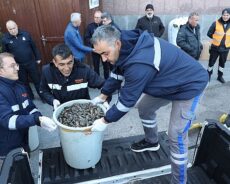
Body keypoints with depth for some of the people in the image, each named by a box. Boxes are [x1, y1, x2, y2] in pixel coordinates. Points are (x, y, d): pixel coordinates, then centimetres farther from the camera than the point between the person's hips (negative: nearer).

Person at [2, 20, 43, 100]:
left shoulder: (25, 34, -5)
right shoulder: (5, 39, -6)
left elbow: (34, 47, 3)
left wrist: (38, 58, 6)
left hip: (31, 62, 0)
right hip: (18, 65, 0)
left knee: (37, 80, 9)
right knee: (24, 83, 14)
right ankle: (30, 98, 32)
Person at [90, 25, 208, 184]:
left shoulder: (139, 63, -39)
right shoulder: (128, 45, -10)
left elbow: (128, 99, -28)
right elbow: (118, 73, 5)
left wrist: (105, 121, -15)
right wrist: (103, 95, 11)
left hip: (189, 85, -9)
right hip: (168, 82, 9)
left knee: (176, 135, -9)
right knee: (144, 108, 16)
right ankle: (152, 142, 41)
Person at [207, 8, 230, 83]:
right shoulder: (216, 23, -10)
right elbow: (209, 33, -4)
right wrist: (215, 38, -2)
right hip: (215, 47, -3)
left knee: (222, 63, 15)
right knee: (211, 62, 4)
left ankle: (220, 76, 30)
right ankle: (208, 75, 21)